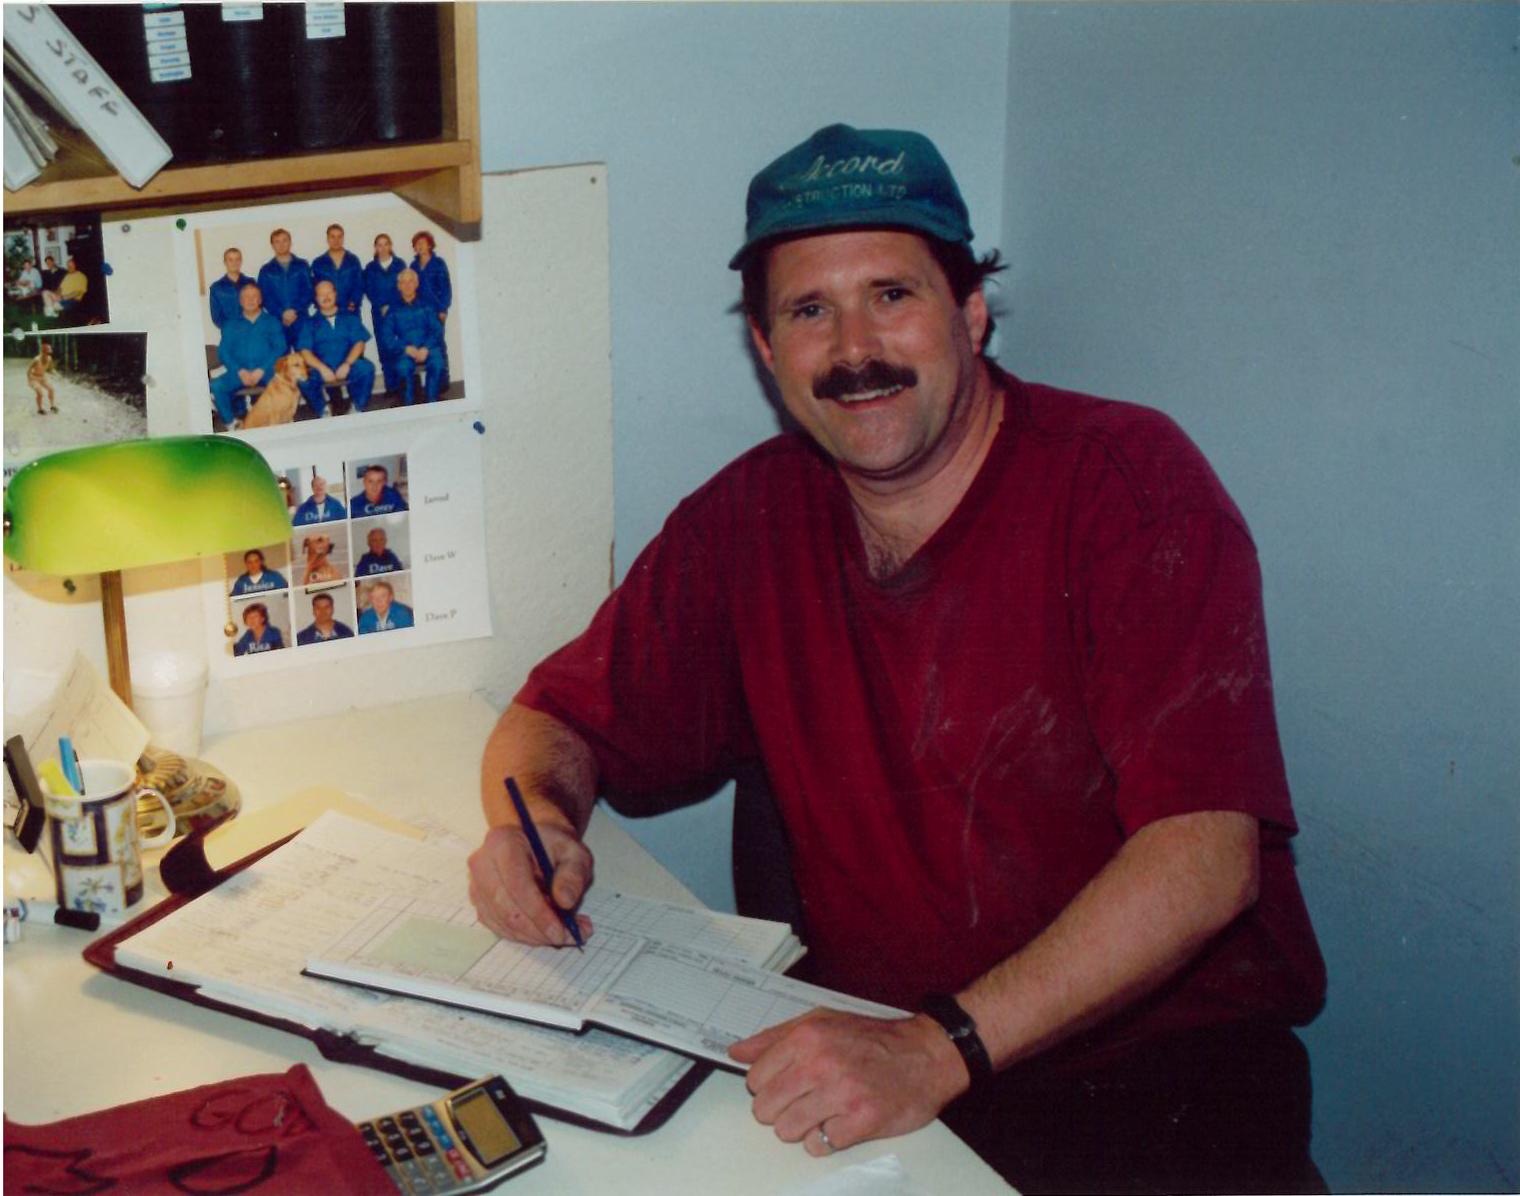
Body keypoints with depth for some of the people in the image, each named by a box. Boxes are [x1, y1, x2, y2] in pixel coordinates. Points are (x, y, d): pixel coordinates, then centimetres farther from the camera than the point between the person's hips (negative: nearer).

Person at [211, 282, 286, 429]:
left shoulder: (272, 322, 15)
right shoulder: (231, 325, 19)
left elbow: (280, 348, 3)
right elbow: (223, 351, 9)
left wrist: (262, 370, -11)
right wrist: (239, 371, -9)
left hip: (267, 371, -2)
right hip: (240, 372, 2)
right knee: (215, 386, -28)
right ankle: (231, 423, -10)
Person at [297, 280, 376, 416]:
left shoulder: (350, 318, 15)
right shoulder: (310, 323, 13)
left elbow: (359, 343, 3)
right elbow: (305, 351, 1)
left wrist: (347, 364, -15)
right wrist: (322, 368, -17)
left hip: (347, 367, 0)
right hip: (321, 368, 0)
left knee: (366, 368, -31)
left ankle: (357, 409, -12)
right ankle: (323, 411, -8)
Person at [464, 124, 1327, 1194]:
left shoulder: (1131, 482, -11)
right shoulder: (751, 518, 3)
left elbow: (1204, 854, -20)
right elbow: (562, 717, 13)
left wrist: (941, 1048, -30)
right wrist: (536, 821, -11)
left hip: (1162, 1055, -2)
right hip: (867, 1042, 3)